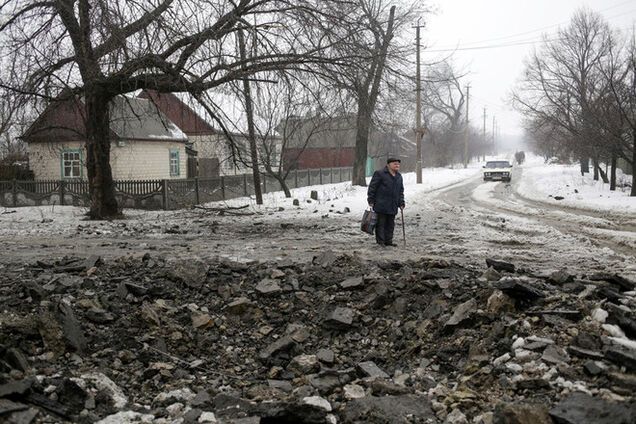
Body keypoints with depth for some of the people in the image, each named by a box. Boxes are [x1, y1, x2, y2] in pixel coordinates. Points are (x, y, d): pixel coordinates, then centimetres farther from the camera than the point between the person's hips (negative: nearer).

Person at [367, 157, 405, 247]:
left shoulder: (399, 176, 16)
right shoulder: (379, 174, -6)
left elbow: (401, 191, 22)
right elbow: (372, 187, -6)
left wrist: (401, 202, 14)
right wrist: (371, 200, -9)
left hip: (393, 206, 7)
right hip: (381, 205, -6)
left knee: (390, 224, 9)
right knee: (381, 223, -3)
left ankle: (388, 241, 18)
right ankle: (380, 241, 4)